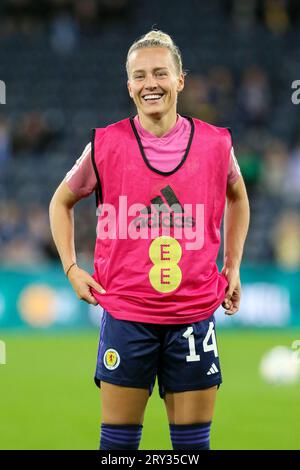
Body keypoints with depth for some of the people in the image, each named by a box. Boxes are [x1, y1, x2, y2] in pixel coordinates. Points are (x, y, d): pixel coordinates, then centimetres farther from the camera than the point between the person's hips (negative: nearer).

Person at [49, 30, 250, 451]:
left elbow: (237, 197, 23)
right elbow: (62, 202, 15)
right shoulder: (106, 145, -2)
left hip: (194, 315, 1)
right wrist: (72, 268, 5)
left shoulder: (215, 143, 1)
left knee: (193, 440, 5)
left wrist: (233, 266, 16)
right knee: (119, 438, 1)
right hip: (125, 314, -1)